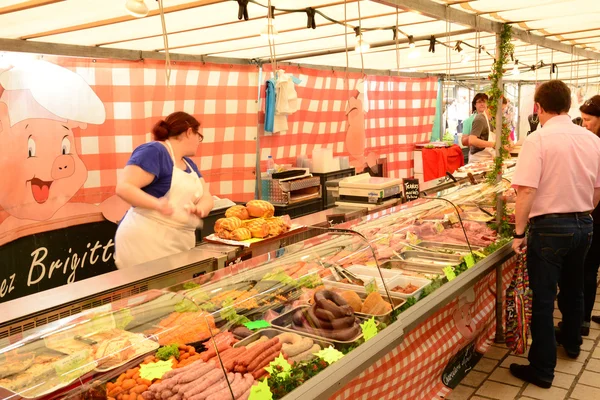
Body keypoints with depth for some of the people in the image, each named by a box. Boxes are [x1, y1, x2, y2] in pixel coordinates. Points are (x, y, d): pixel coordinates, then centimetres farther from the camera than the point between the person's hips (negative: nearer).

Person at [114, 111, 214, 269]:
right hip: (146, 241, -8)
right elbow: (123, 187, -18)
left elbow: (206, 197, 11)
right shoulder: (154, 151, -10)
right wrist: (156, 204, -32)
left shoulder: (189, 164, 17)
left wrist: (200, 208, -11)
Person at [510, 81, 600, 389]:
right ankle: (571, 342, 46)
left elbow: (526, 191, -22)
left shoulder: (539, 139, -15)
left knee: (543, 298, 3)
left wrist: (519, 232, -13)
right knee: (573, 288, 25)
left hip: (549, 227, -6)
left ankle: (542, 369, 11)